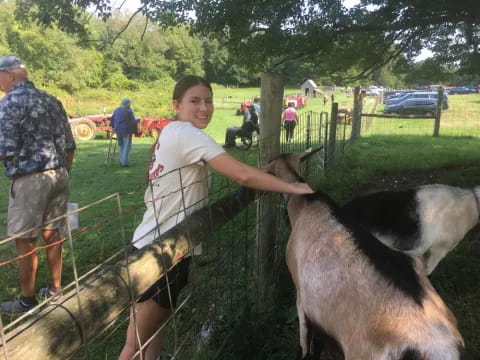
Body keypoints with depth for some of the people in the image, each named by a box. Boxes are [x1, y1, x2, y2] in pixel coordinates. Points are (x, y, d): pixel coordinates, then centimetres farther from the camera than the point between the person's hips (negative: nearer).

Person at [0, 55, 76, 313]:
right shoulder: (52, 101, 12)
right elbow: (69, 146, 11)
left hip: (30, 179, -7)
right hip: (58, 174, 7)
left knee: (25, 241, 5)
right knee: (51, 232, 16)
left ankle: (27, 300, 16)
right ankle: (55, 289, 27)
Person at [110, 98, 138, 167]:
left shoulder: (117, 110, 7)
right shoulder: (129, 111, -11)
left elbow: (112, 119, 10)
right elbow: (133, 122, -13)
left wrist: (114, 127, 23)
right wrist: (137, 121, 8)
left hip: (118, 130, 6)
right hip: (126, 131, -6)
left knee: (121, 146, 17)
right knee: (126, 146, 1)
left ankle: (121, 161, 18)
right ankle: (124, 162, -1)